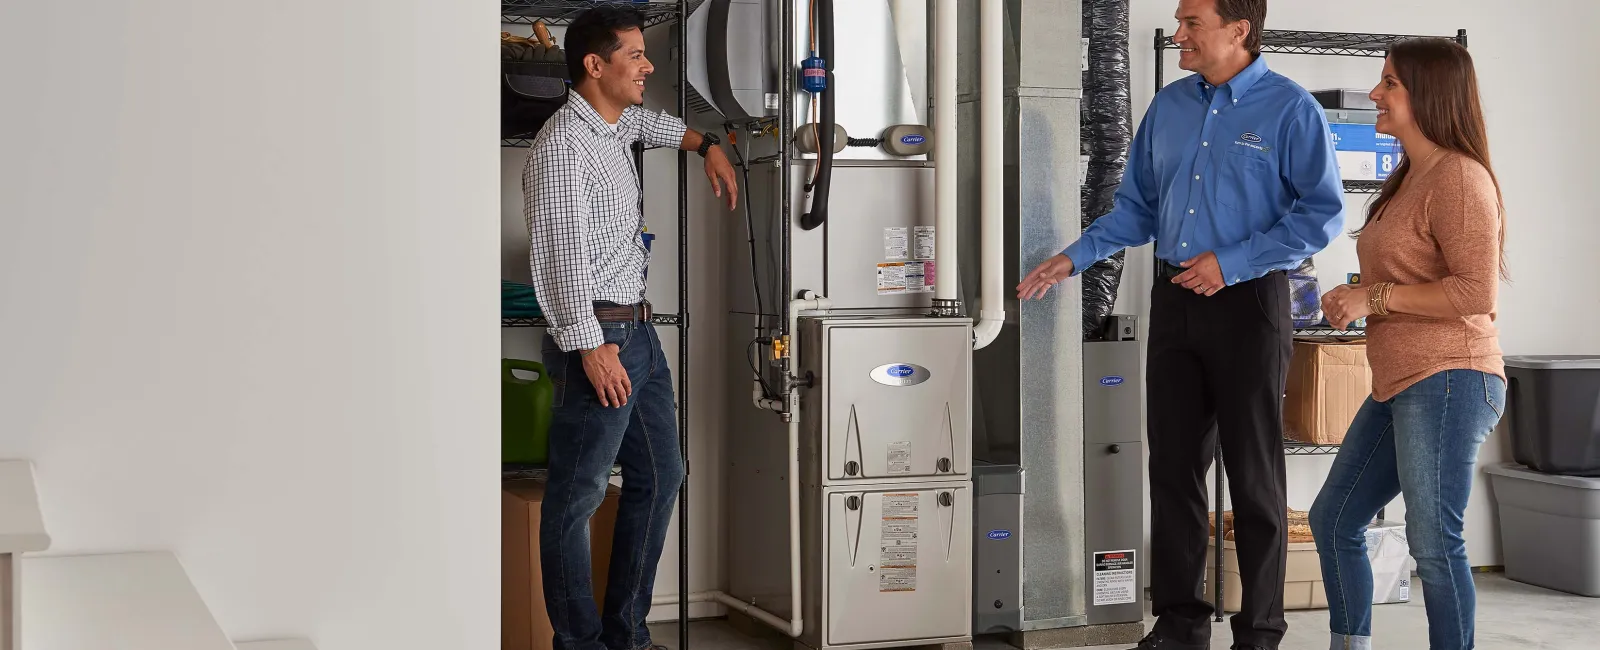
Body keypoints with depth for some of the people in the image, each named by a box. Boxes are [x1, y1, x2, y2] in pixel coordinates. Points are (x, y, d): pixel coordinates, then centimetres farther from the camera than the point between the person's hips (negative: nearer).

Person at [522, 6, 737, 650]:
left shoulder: (615, 125, 14)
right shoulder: (562, 145, -14)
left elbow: (649, 123, 42)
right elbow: (560, 255, -21)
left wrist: (706, 145, 34)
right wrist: (590, 346, -25)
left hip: (638, 331, 11)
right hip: (598, 336, -11)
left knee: (659, 477, 14)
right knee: (577, 496, -4)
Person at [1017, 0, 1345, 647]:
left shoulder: (1290, 109, -8)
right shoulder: (1169, 106, 10)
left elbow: (1322, 212, -12)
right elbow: (1137, 206, 17)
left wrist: (1231, 264, -17)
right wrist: (1074, 259, 7)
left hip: (1248, 303, -5)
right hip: (1174, 301, 6)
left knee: (1253, 475, 3)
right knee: (1173, 466, 8)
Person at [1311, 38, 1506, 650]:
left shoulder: (1459, 176, -12)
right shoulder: (1408, 179, 19)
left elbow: (1476, 292, -20)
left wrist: (1375, 297, -14)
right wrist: (1355, 300, 13)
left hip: (1447, 381, -11)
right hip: (1399, 386, 11)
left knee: (1433, 540, -7)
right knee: (1333, 519, 14)